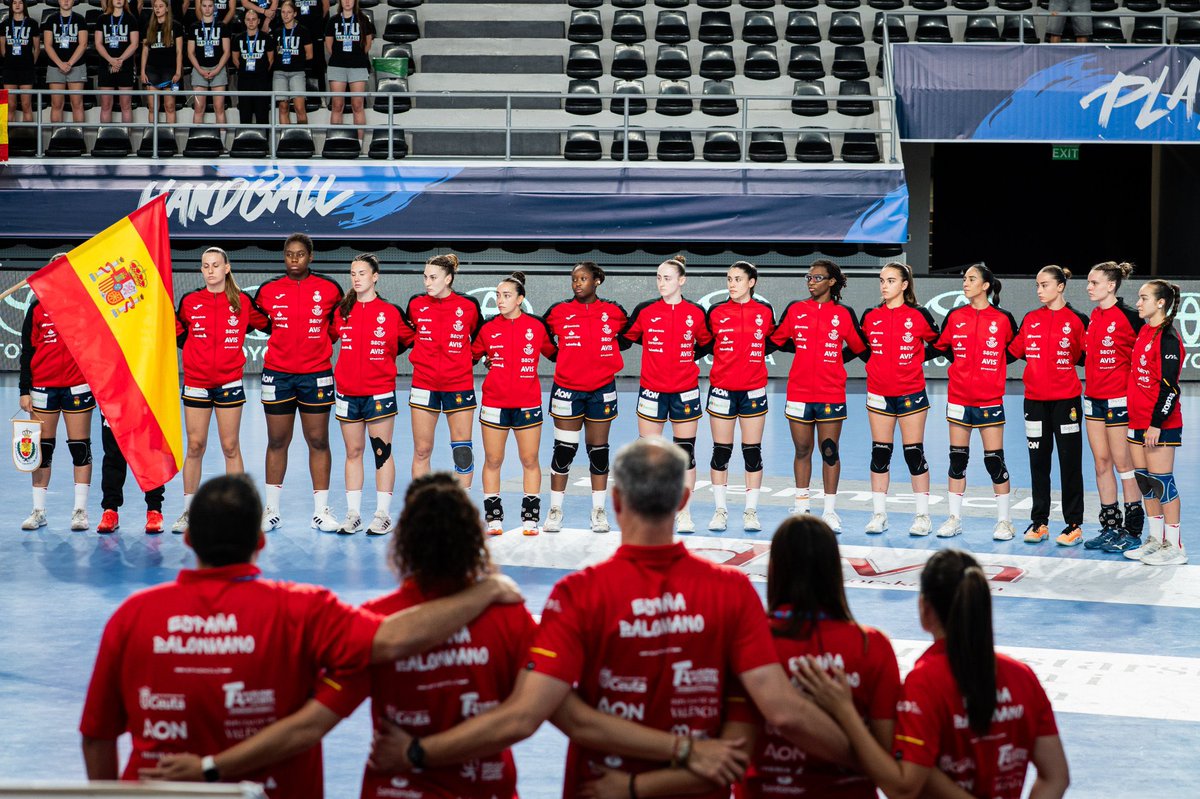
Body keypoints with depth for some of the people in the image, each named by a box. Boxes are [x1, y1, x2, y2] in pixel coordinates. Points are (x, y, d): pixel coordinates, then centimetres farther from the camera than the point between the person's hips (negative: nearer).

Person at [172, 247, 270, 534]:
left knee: (231, 447, 2)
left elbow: (268, 324, 11)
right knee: (195, 447, 3)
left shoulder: (243, 302, 1)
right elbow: (177, 332, 16)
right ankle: (188, 511, 10)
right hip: (196, 383, 1)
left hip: (229, 383, -1)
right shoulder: (190, 301, 4)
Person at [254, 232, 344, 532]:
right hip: (277, 374, 1)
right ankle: (271, 510, 12)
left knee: (318, 441, 2)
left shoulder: (329, 289, -1)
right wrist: (283, 335, 8)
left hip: (316, 374, -1)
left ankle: (321, 510, 8)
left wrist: (322, 340, 5)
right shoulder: (268, 290, 2)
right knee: (277, 442, 5)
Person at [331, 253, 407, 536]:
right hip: (348, 393, 3)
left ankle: (383, 515, 4)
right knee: (353, 452, 7)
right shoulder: (342, 312, 6)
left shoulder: (389, 312, -2)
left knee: (382, 452, -1)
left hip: (379, 393, -3)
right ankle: (353, 514, 11)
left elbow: (401, 343, 6)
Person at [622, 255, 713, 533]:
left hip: (685, 392, 0)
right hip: (652, 391, 0)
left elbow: (706, 343, 15)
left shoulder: (696, 313, 0)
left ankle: (684, 512, 12)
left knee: (685, 453, 3)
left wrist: (689, 357, 7)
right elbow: (627, 337, 12)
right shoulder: (645, 311, 0)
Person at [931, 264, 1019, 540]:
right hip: (958, 398, 3)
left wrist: (989, 369, 4)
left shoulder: (1003, 319, -4)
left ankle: (1004, 520, 7)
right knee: (957, 459, 6)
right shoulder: (954, 317, 3)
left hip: (989, 400, -3)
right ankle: (954, 518, 12)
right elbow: (941, 346, 17)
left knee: (994, 460, -1)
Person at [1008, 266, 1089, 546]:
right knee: (1038, 462, 8)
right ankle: (1039, 522, 15)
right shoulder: (1031, 319, 9)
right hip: (1035, 399, 4)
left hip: (1066, 399, -4)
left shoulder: (1077, 320, -3)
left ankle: (1074, 525, 4)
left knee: (1070, 462, 0)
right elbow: (1013, 351, 14)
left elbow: (1085, 356, -1)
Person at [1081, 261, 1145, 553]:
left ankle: (1133, 531, 3)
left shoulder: (1127, 316, -12)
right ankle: (1110, 527, 16)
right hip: (1094, 397, 8)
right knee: (1101, 462, 9)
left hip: (1118, 398, -8)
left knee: (1123, 463, -3)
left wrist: (1134, 387, -11)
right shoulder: (1094, 317, 11)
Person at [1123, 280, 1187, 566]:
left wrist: (1156, 423, -20)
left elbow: (1169, 386, -18)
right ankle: (1155, 540, 19)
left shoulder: (1167, 337, -14)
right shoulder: (1143, 331, 12)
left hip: (1159, 424, -9)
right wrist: (1139, 421, 17)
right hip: (1138, 421, 9)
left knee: (1162, 482, -4)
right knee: (1144, 480, 11)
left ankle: (1174, 547, 1)